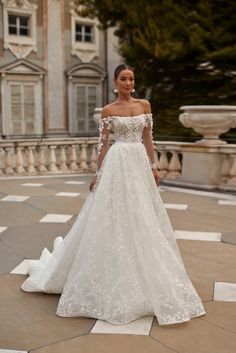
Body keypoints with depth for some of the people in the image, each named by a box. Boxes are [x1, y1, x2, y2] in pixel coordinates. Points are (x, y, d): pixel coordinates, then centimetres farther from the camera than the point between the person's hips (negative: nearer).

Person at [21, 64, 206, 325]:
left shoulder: (144, 105, 10)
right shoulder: (108, 110, 0)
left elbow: (148, 138, 11)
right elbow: (102, 144, 0)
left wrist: (153, 166, 6)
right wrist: (98, 174, -4)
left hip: (140, 164, 4)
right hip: (117, 164, -4)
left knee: (142, 218, 8)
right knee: (115, 218, -1)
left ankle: (140, 273, 25)